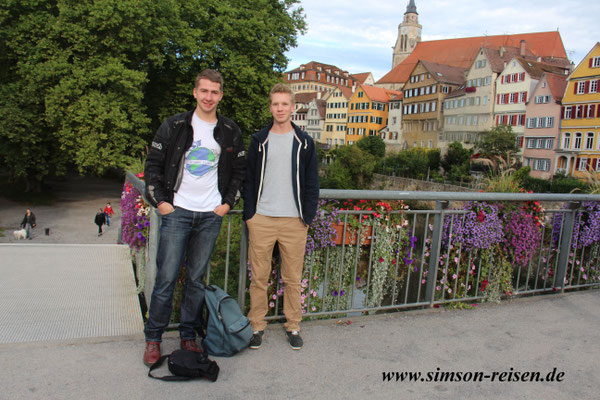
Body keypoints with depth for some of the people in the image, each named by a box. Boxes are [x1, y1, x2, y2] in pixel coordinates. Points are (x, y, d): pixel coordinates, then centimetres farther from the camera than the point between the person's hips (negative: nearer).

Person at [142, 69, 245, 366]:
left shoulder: (230, 132, 8)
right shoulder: (174, 126, 1)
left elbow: (239, 169, 15)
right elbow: (153, 164, 4)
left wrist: (228, 202, 5)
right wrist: (159, 200, -4)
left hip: (211, 215, 2)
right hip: (177, 211, -2)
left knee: (197, 277, 9)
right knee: (167, 277, -2)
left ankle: (188, 335, 23)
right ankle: (153, 338, 14)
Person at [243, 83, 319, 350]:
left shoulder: (304, 142, 8)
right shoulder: (259, 141, 9)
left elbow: (312, 183, 7)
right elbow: (249, 180, 9)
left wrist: (308, 216, -1)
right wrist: (249, 214, 0)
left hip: (294, 221, 0)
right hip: (261, 219, 1)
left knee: (293, 278, 7)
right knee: (259, 277, 5)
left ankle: (293, 326, 21)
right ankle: (257, 326, 19)